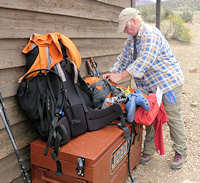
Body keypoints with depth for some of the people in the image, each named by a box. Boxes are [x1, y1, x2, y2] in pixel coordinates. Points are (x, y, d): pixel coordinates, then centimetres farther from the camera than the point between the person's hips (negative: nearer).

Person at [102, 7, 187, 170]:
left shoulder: (150, 34, -20)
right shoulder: (132, 39, 11)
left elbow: (144, 61, -30)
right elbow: (123, 59, 14)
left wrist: (121, 76, -31)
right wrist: (111, 74, -2)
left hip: (168, 82, -8)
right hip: (149, 86, 8)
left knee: (173, 118, 2)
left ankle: (180, 153, 19)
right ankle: (148, 150, 24)